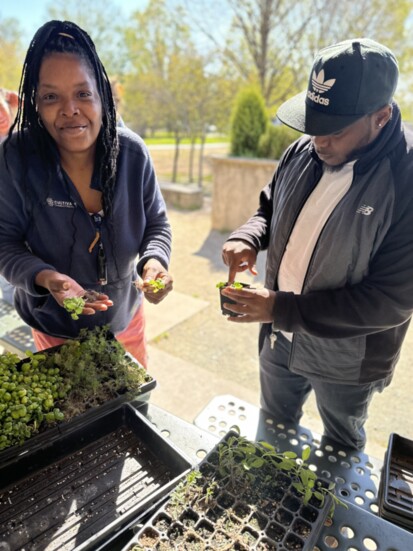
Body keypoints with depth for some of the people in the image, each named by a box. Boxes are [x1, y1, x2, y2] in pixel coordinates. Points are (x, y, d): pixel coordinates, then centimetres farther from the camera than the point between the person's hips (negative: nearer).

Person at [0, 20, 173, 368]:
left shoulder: (132, 152, -14)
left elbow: (157, 225, -6)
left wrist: (155, 260, -26)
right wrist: (43, 277, -32)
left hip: (127, 318, 2)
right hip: (55, 329, -1)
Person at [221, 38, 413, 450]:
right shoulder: (303, 151, -9)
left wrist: (283, 309, -29)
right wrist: (247, 239, -16)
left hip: (345, 361, -4)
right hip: (279, 338, 5)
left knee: (341, 448, 27)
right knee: (272, 430, 30)